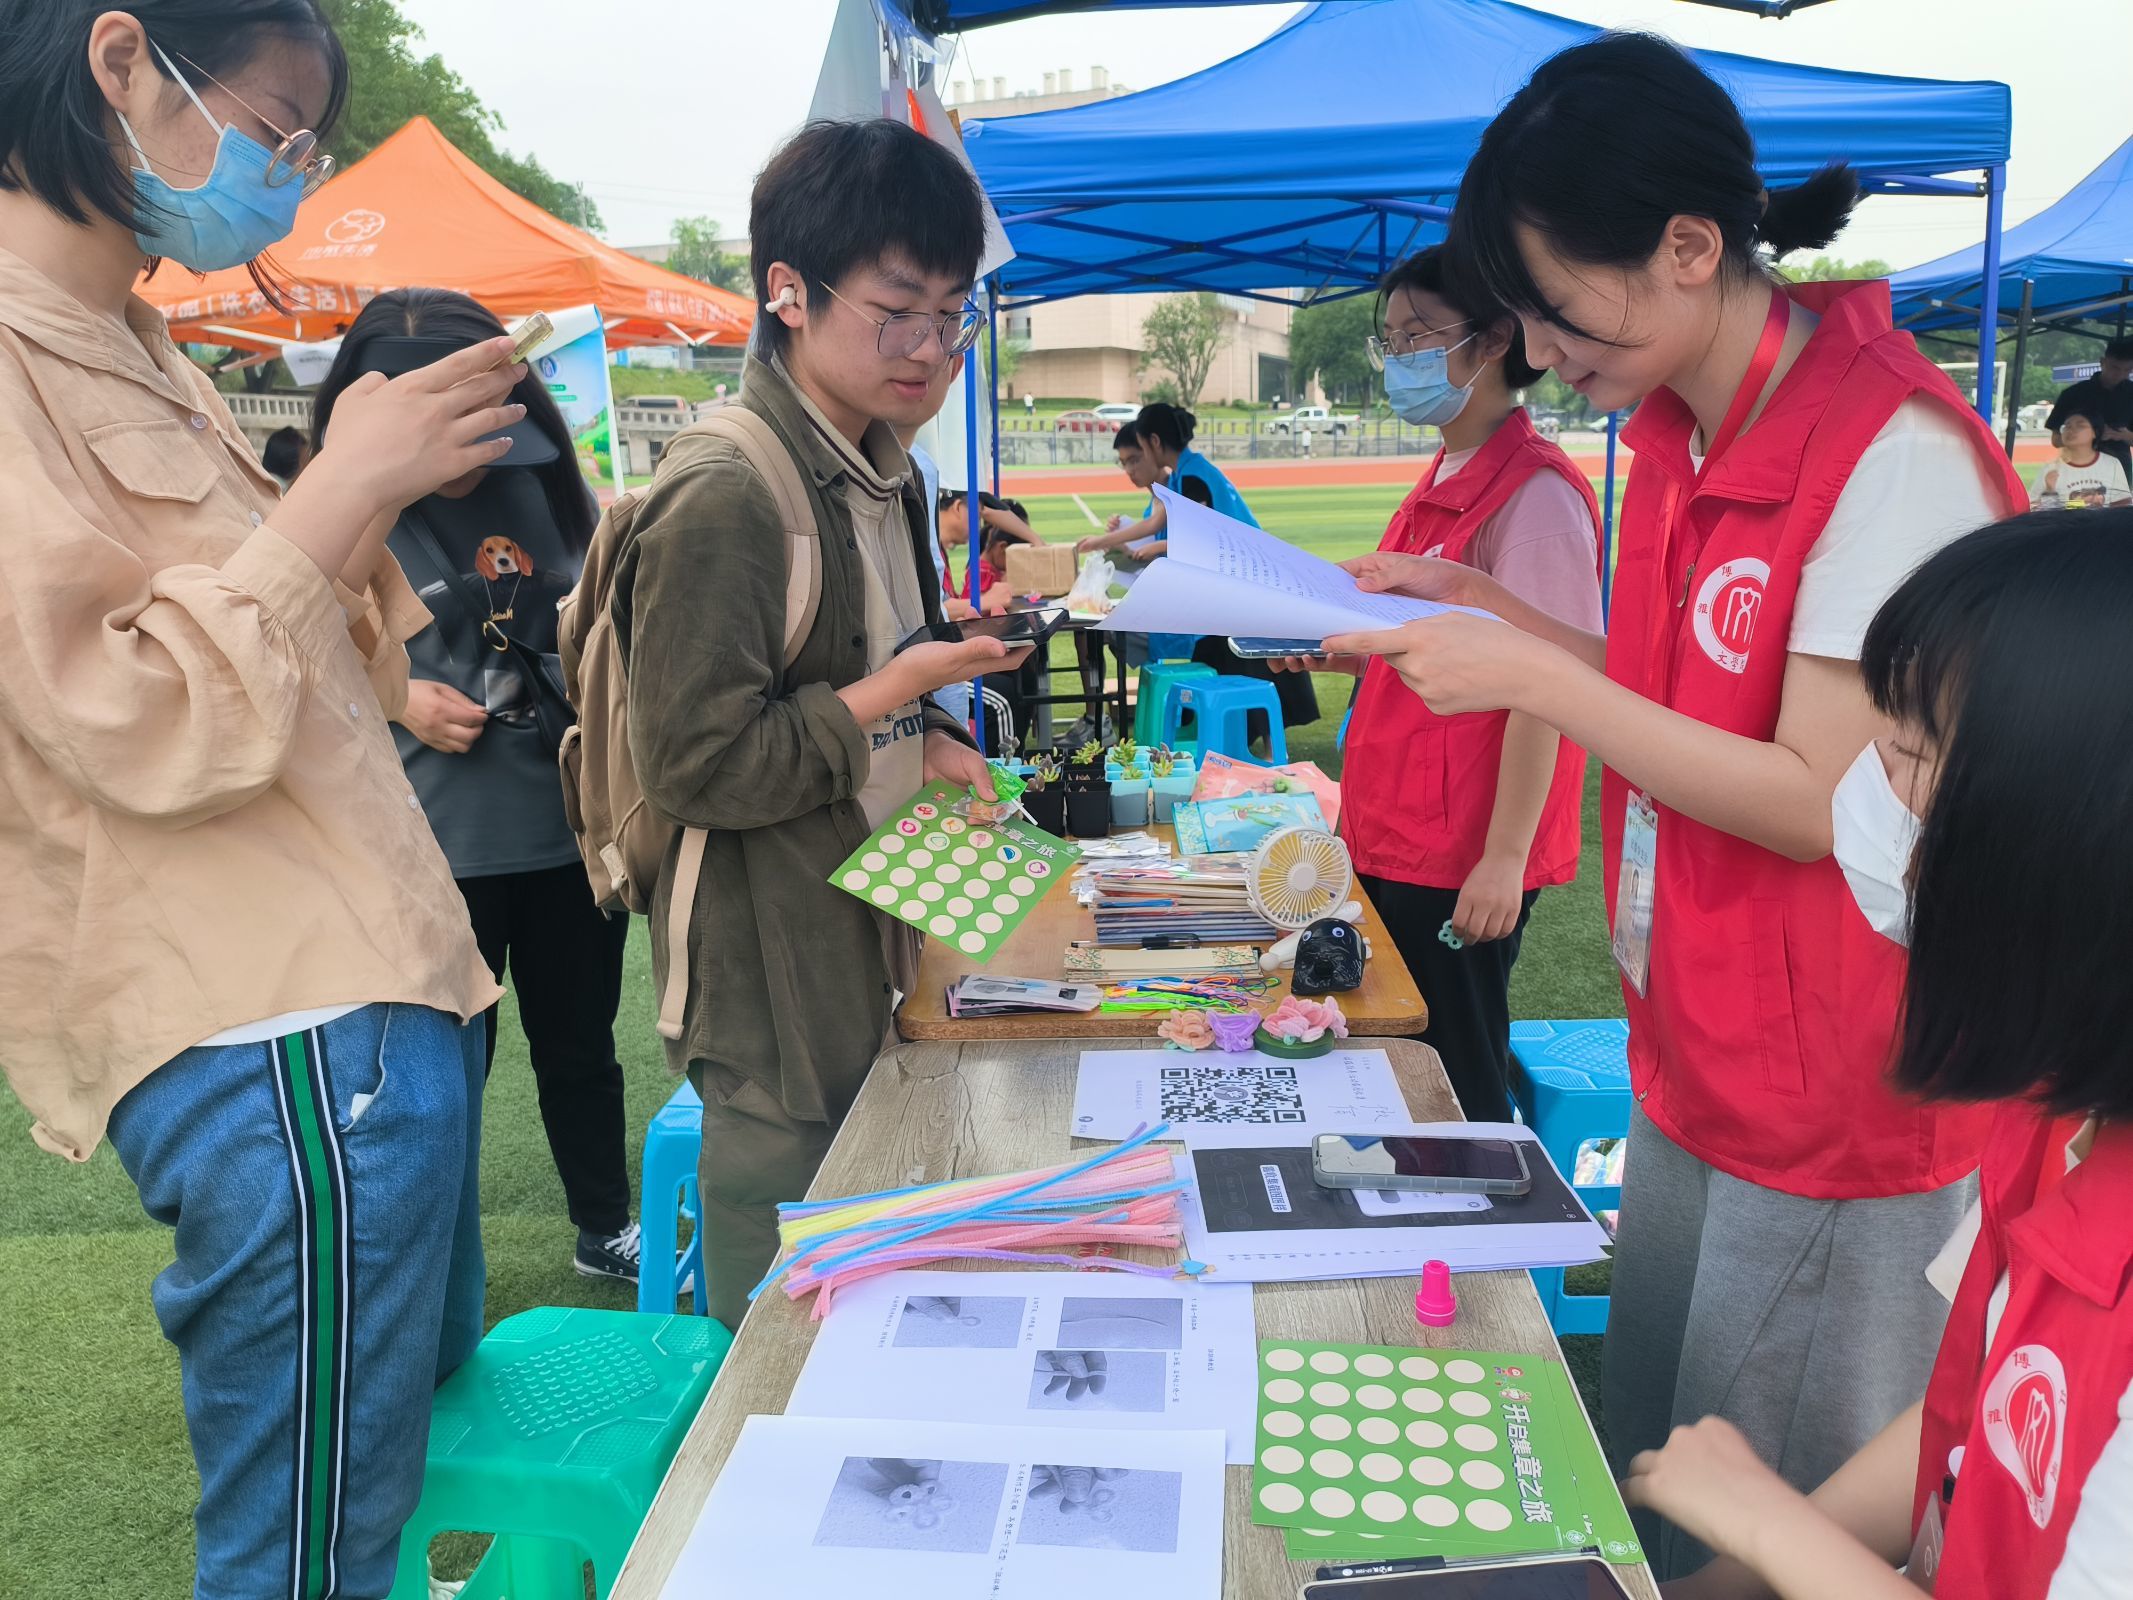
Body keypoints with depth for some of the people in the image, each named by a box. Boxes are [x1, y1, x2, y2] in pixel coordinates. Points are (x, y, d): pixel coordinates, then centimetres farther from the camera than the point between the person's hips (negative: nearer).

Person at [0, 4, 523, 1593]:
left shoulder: (143, 361, 16)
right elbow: (139, 725, -20)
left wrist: (383, 498, 5)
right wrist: (345, 482, -16)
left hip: (378, 997, 9)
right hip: (278, 1047, -9)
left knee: (435, 1430, 22)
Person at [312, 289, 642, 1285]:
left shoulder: (546, 491, 1)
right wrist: (396, 699, -17)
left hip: (571, 828, 3)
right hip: (432, 846, -3)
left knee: (580, 1044, 18)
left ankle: (605, 1230, 39)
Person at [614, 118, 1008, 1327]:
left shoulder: (886, 479, 9)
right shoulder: (723, 501, -21)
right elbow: (698, 767, -22)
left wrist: (931, 749, 1)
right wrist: (896, 693, -21)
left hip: (870, 947, 9)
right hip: (774, 971, -9)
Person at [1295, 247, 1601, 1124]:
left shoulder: (1534, 489, -15)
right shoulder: (1443, 483, 14)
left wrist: (1505, 858, -21)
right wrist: (1334, 652, 7)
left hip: (1462, 858, -9)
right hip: (1396, 838, 9)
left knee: (1455, 1081, 4)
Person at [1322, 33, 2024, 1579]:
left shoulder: (1895, 452, -22)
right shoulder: (1679, 431, 5)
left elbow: (1826, 803, -22)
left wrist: (1531, 678, -23)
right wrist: (1487, 605, 2)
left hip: (1838, 1107, -8)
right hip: (1687, 1063, 8)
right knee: (1650, 1466, 22)